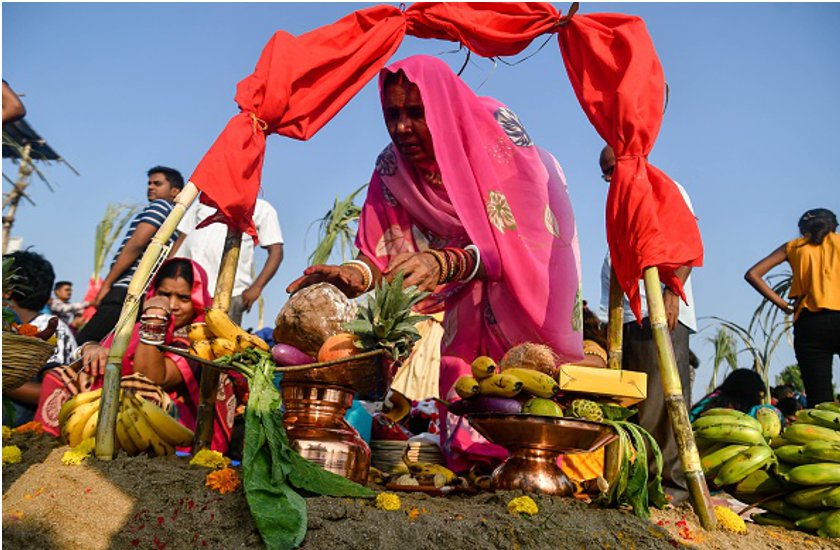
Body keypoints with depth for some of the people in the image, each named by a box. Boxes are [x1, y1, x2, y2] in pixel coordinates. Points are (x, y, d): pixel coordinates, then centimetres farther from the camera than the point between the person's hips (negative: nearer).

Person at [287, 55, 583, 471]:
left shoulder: (496, 130, -29)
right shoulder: (393, 167, -15)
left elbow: (513, 239, -37)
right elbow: (383, 252, -17)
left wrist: (445, 264, -54)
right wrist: (357, 274, -40)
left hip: (533, 258, -3)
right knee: (465, 366, -6)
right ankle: (472, 460, 6)